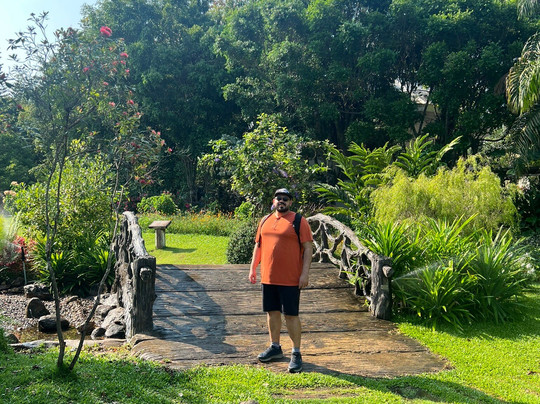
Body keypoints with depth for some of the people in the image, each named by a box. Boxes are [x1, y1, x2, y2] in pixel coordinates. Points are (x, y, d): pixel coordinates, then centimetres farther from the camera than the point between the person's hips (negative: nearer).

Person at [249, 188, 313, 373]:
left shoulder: (299, 221, -4)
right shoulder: (265, 221, 12)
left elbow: (308, 248, -8)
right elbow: (258, 245, 19)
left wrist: (305, 273, -14)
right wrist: (253, 268, 13)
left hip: (290, 279, -5)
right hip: (268, 277, 6)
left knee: (291, 315, -2)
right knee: (272, 312, 14)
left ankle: (296, 354, 8)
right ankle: (275, 347, 29)